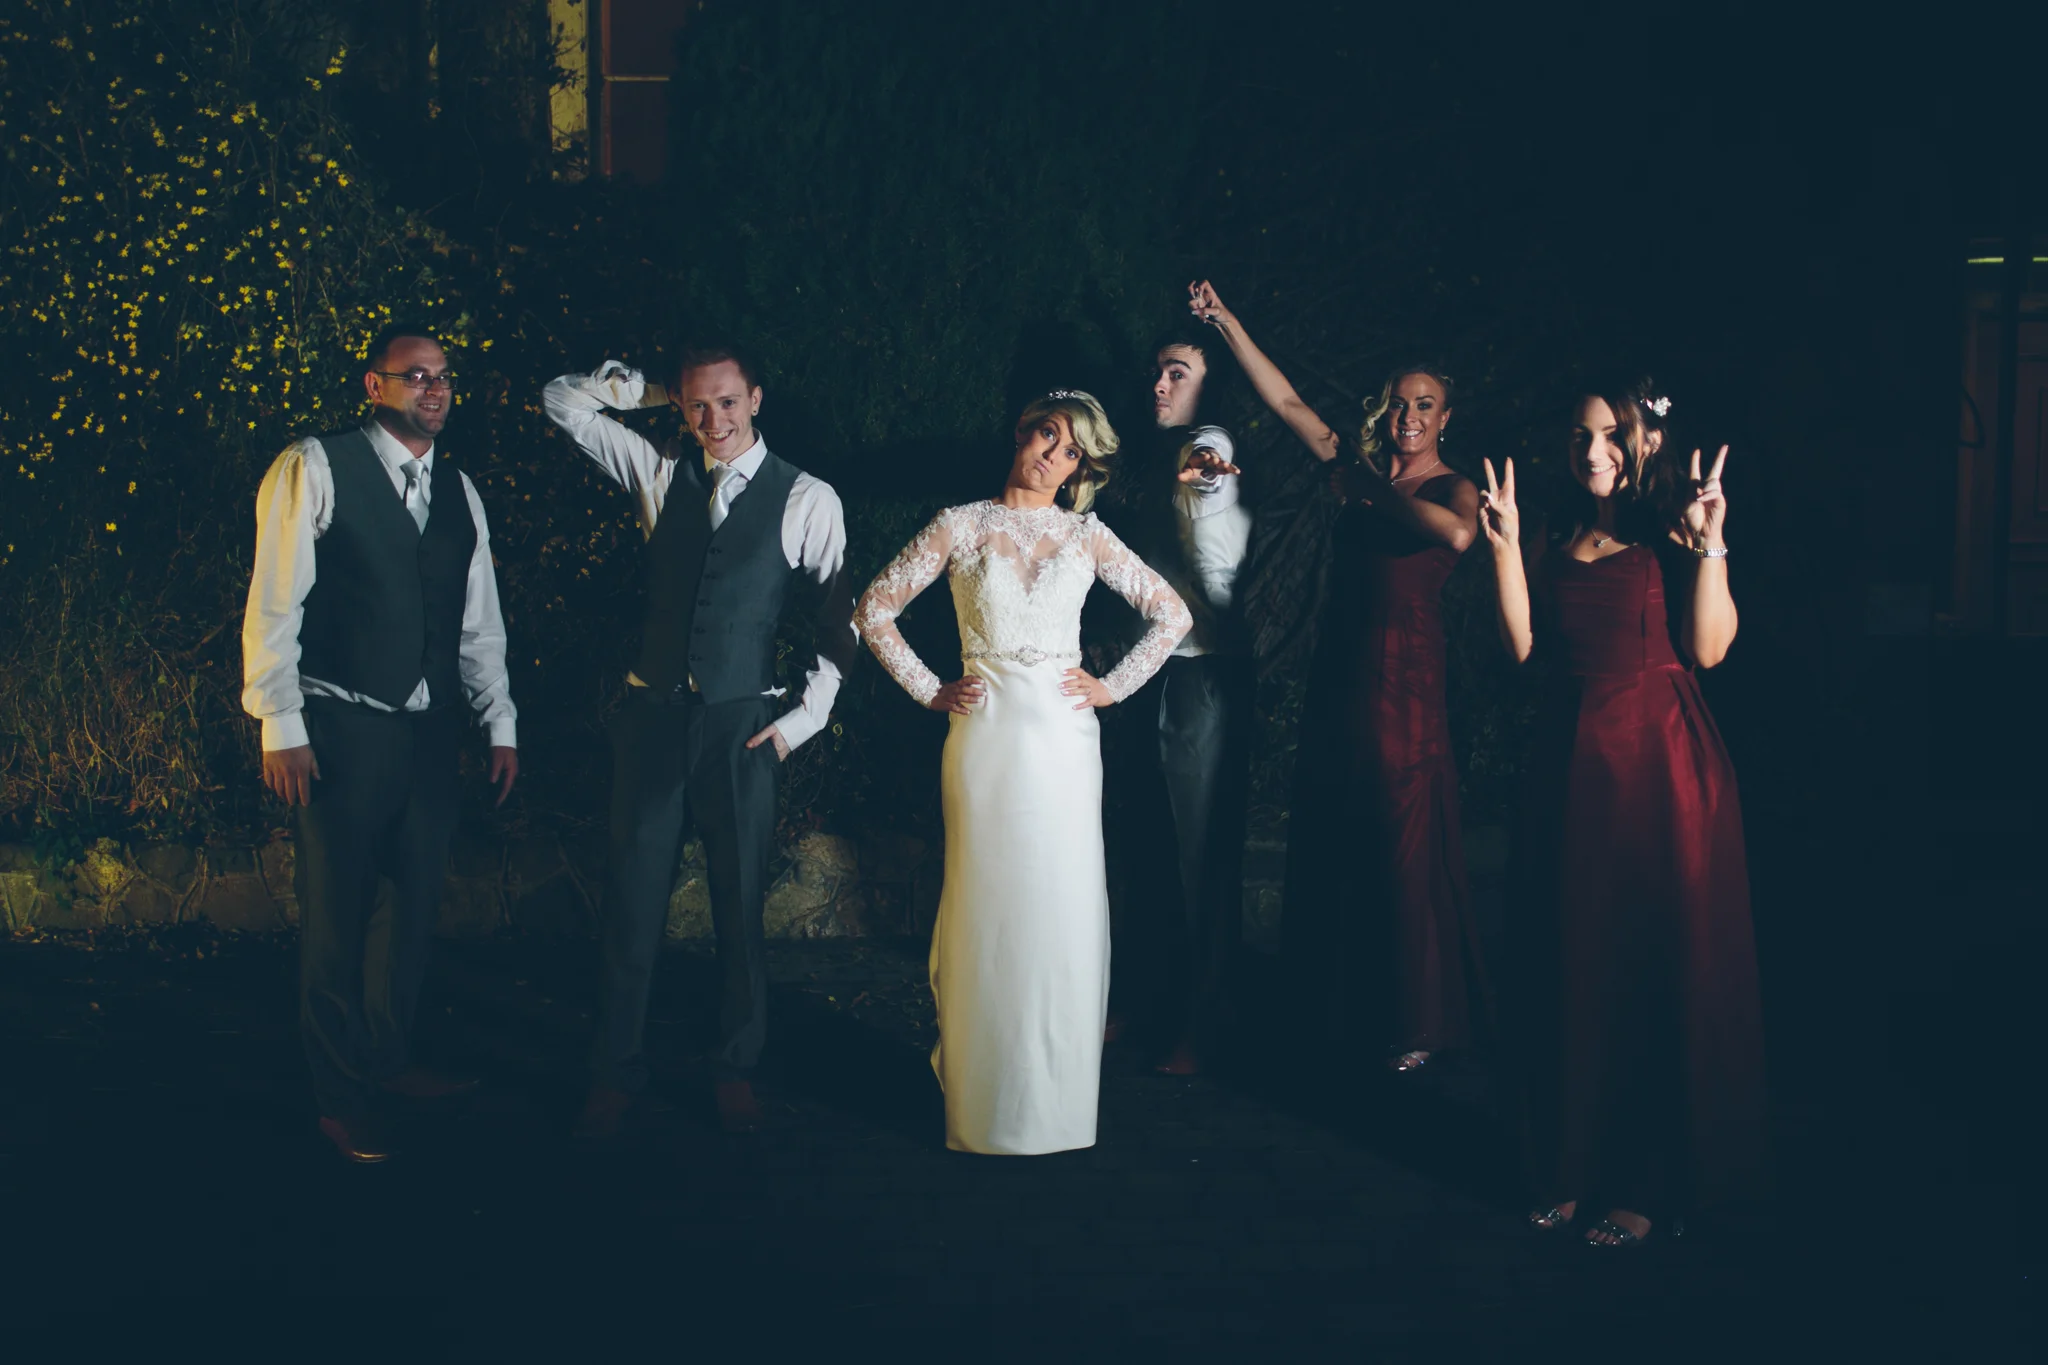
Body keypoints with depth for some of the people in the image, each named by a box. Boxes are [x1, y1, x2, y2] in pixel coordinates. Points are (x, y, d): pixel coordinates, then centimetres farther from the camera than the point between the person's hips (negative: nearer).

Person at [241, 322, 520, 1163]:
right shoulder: (315, 470, -5)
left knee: (416, 903, 11)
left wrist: (501, 724, 13)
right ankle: (342, 1096, 12)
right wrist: (281, 726, -13)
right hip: (341, 731, -6)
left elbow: (480, 621, 18)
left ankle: (388, 1060, 28)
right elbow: (274, 602, -8)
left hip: (430, 731, 6)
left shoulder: (459, 492, 14)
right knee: (337, 912, 1)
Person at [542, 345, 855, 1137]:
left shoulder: (807, 500, 1)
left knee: (740, 907, 3)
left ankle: (735, 1074, 16)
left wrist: (806, 716, -2)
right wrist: (645, 386, 10)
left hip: (741, 722, -2)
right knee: (633, 903, 2)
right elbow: (563, 402, 16)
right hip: (653, 714, 2)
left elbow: (837, 619, 4)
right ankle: (617, 1078, 9)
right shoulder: (660, 473, 9)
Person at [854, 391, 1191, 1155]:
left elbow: (1173, 614, 13)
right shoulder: (960, 528, 5)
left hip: (1063, 739, 1)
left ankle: (1054, 1103, 10)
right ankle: (984, 1105, 7)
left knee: (1063, 914, 0)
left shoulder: (1087, 537, 9)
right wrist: (929, 692, 3)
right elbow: (873, 611, 7)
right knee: (989, 911, -1)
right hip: (987, 737, -1)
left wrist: (1113, 687, 5)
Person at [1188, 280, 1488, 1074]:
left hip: (1402, 681, -5)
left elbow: (1458, 533, -26)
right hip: (1336, 679, 6)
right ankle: (1345, 1011, 19)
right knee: (1329, 847, 8)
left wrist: (1379, 496, -14)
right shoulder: (1362, 476, 12)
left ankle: (1415, 1023, 7)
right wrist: (1226, 323, 10)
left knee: (1401, 851, -2)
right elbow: (1286, 404, 12)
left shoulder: (1451, 489, -2)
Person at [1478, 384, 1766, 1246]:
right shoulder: (1553, 547, 14)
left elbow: (1709, 648, -10)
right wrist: (1505, 546, -3)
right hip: (1569, 764, 5)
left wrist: (1709, 544, -17)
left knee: (1660, 969, -1)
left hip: (1659, 763, -5)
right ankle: (1574, 1167, 19)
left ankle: (1652, 1182, 7)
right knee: (1568, 970, 7)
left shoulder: (1671, 538, 0)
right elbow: (1521, 644, 2)